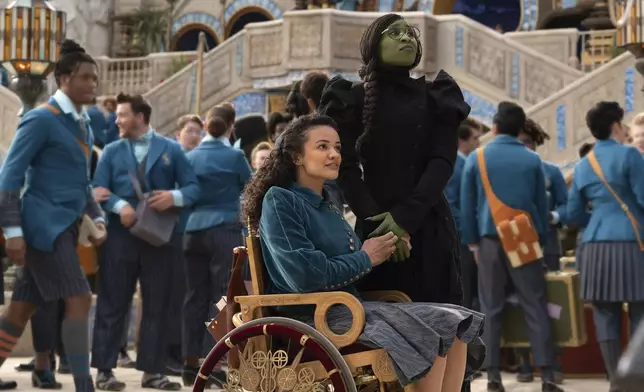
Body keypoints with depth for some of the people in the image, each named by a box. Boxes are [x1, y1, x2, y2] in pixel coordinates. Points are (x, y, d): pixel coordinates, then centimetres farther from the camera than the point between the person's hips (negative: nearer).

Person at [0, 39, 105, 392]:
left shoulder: (83, 124, 16)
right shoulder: (42, 118, -9)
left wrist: (96, 217, 14)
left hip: (65, 226, 8)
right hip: (44, 223, -8)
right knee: (79, 299, -14)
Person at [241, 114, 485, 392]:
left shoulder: (326, 206, 20)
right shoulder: (279, 201, -7)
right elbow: (304, 277, -20)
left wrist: (382, 250, 2)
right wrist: (365, 258, -8)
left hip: (350, 309, 9)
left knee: (454, 327, -6)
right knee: (430, 336, -20)